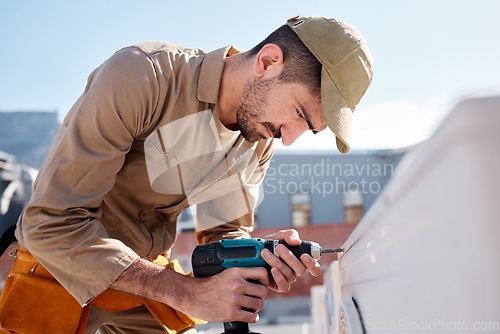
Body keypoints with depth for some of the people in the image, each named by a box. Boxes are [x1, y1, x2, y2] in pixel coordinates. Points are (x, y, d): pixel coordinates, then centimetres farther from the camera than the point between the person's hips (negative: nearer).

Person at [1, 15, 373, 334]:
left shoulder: (259, 141, -7)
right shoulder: (142, 75, -28)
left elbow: (223, 233, -1)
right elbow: (52, 224, -30)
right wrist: (189, 293, -32)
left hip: (148, 277, 5)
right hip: (64, 277, -4)